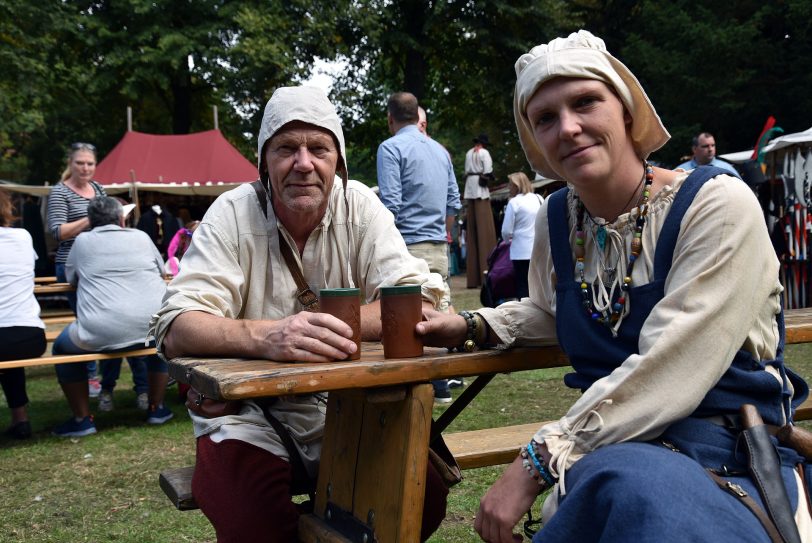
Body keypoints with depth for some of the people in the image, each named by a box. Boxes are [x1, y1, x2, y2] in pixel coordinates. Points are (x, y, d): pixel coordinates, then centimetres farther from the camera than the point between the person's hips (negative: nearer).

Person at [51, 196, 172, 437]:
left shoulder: (83, 241, 11)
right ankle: (156, 409, 34)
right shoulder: (141, 237, 14)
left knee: (61, 347, 26)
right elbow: (161, 271, 29)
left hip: (101, 335, -2)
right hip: (153, 329, 2)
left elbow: (70, 278, 27)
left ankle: (83, 419, 22)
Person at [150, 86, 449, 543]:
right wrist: (265, 336, -39)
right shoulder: (233, 214, -8)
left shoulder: (360, 205, -2)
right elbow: (177, 331, -18)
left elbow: (420, 300, -13)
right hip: (249, 413, -2)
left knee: (426, 496, -18)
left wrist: (335, 325, -30)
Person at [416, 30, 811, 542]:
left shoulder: (719, 205, -12)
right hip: (614, 444, 4)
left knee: (625, 483, -36)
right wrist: (472, 326, 7)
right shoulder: (556, 219, 5)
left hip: (734, 459, -4)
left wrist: (536, 462, -22)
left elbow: (666, 372, -21)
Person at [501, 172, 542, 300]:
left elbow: (506, 230, -10)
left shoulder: (514, 202, -10)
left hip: (521, 251, -5)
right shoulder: (539, 199, 5)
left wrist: (508, 239, 10)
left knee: (522, 285, 3)